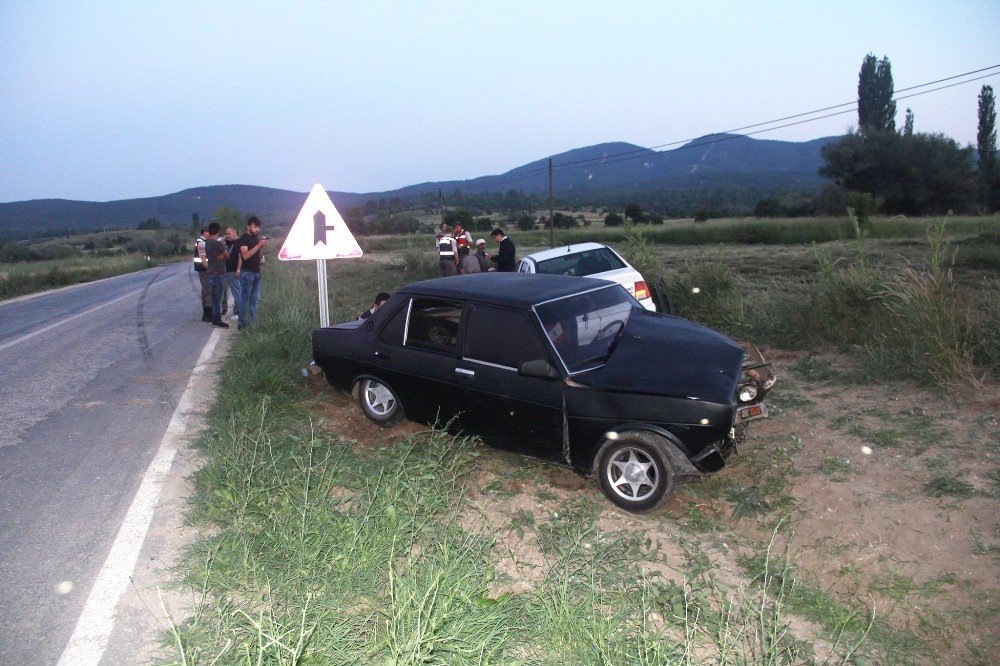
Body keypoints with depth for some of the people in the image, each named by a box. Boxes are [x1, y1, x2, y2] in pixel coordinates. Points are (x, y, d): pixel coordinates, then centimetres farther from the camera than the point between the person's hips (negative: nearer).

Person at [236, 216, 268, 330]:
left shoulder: (257, 238, 16)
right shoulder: (243, 239, -6)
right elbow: (245, 255, -19)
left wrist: (263, 246, -1)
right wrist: (259, 245, -21)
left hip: (256, 272, 7)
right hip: (247, 273, -7)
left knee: (255, 299, 7)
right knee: (245, 298, -5)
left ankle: (252, 322, 11)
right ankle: (242, 323, -3)